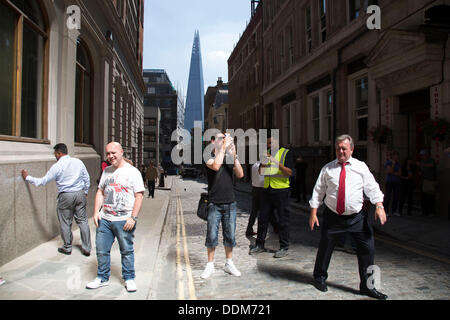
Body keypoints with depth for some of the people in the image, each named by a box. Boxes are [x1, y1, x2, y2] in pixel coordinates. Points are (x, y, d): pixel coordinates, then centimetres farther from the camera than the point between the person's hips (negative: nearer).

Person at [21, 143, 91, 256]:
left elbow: (43, 181, -2)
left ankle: (67, 248, 24)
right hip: (80, 194, 4)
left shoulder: (57, 166, -9)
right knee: (82, 220, 9)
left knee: (65, 222, 11)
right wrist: (85, 192, 20)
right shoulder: (78, 162, 3)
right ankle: (86, 249, 12)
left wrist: (27, 177, 13)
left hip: (65, 196, -4)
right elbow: (87, 178, 8)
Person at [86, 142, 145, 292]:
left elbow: (139, 196, -8)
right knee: (102, 250, 10)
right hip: (104, 219, 5)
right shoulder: (106, 171, 13)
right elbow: (100, 192, 18)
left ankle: (129, 278, 22)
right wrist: (96, 211, 5)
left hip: (124, 220, -5)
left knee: (127, 251, 6)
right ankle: (103, 278, 28)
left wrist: (133, 217, -14)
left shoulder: (132, 171, -5)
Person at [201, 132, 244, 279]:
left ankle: (229, 264, 24)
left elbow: (240, 174, -5)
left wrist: (234, 155, -12)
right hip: (215, 205, -3)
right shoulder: (210, 159, -1)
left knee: (230, 235, 10)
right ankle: (210, 265, 16)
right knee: (212, 236, 1)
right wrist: (223, 147, -20)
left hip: (230, 204, 4)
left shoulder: (230, 160, 10)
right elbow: (216, 166, -25)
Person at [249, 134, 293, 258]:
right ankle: (260, 245, 20)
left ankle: (284, 247, 11)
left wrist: (278, 164, -23)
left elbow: (289, 173, -10)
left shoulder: (286, 153, -3)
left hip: (281, 190, -5)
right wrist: (263, 163, -6)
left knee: (283, 220, 2)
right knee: (263, 218, 9)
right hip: (267, 189, 5)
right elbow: (260, 171, 15)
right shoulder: (267, 153, 13)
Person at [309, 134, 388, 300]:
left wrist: (379, 206, -16)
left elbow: (372, 188, -1)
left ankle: (367, 286, 15)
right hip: (333, 216, 0)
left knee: (367, 249, -3)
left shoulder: (361, 167, 4)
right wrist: (313, 212, 1)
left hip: (357, 217, 0)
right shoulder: (327, 168, 5)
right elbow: (318, 191, 5)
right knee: (325, 248, 9)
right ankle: (319, 278, 33)